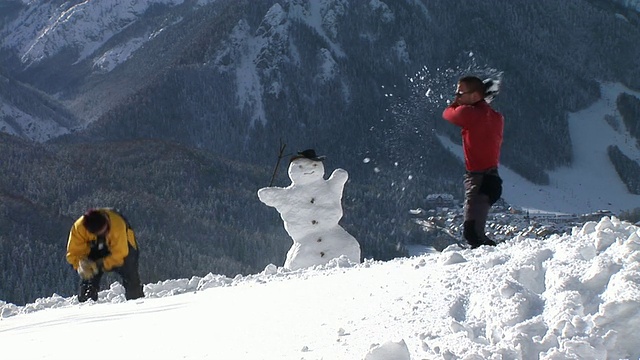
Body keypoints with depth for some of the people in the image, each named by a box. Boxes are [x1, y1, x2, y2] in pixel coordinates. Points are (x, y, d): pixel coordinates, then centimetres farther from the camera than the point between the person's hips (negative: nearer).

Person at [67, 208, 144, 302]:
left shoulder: (117, 225, -41)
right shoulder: (79, 227, -33)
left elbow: (119, 253, -34)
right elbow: (74, 252, -26)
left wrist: (100, 265, -42)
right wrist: (81, 264, -46)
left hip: (122, 244, -2)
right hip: (95, 249, 2)